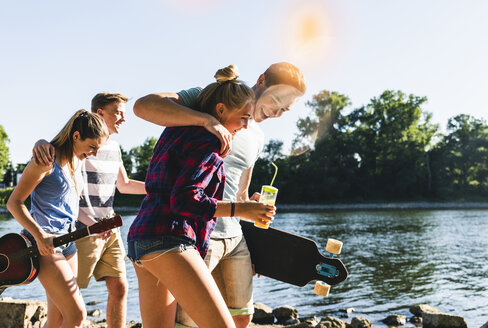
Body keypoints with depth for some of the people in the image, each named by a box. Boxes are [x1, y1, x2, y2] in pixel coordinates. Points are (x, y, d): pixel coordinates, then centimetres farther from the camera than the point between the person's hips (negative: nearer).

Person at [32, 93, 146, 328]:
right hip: (83, 230, -7)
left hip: (109, 228, 7)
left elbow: (124, 185, 22)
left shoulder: (114, 146, 14)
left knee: (119, 288, 5)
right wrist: (42, 145, -44)